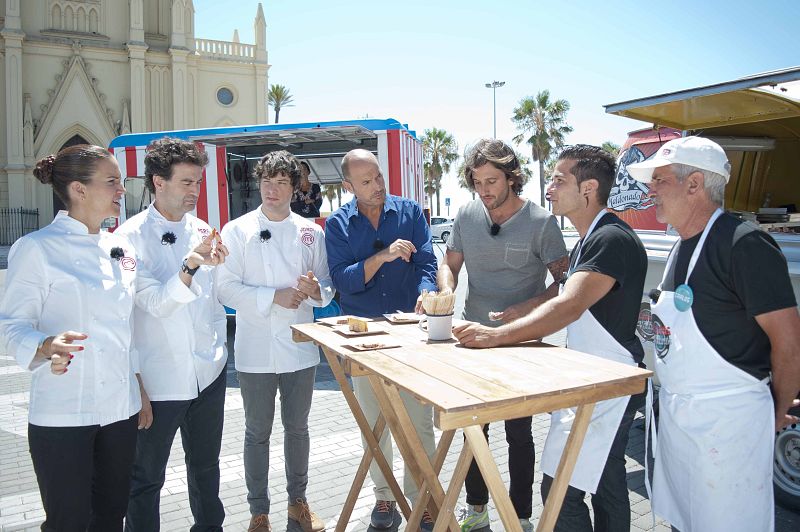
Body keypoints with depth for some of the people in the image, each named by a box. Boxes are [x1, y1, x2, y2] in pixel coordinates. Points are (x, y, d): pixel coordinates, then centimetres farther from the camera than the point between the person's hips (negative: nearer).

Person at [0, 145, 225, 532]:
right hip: (63, 412, -6)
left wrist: (191, 265, -5)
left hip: (121, 408, 6)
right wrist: (45, 348, -31)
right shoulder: (36, 248, -9)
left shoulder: (121, 249, 9)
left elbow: (156, 303, 8)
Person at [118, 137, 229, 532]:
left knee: (205, 464, 22)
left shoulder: (202, 231, 6)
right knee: (146, 478, 10)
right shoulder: (131, 236, -9)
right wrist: (142, 358, -13)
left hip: (209, 372, 5)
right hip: (158, 378, -5)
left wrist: (219, 345, 10)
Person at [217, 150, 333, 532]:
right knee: (258, 432, 10)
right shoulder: (237, 231, -3)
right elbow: (226, 288, -9)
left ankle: (298, 501, 34)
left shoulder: (311, 232, 3)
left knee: (297, 428, 16)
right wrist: (273, 296, -19)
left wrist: (315, 289, -16)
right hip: (256, 349, -2)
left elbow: (328, 287, 7)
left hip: (300, 347, 2)